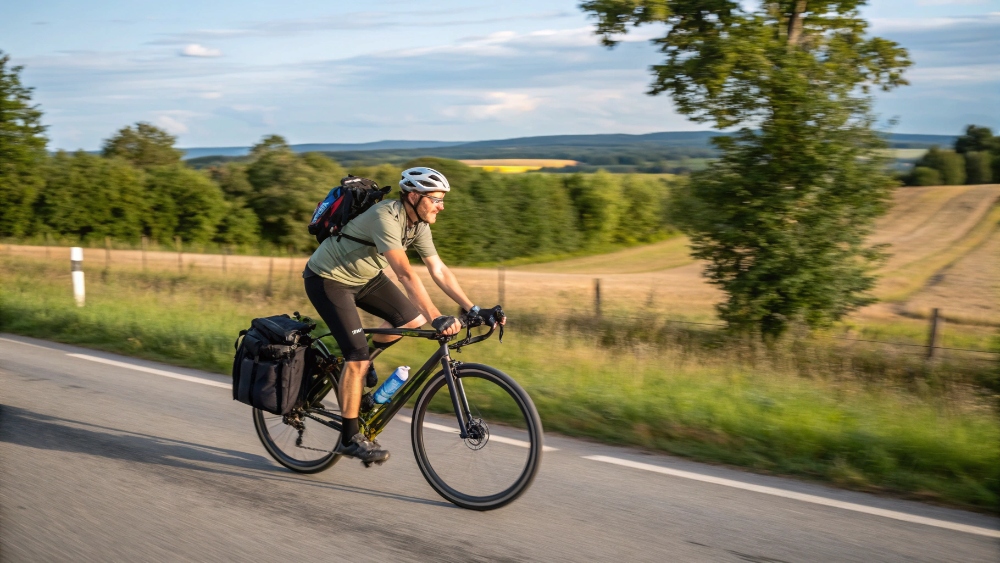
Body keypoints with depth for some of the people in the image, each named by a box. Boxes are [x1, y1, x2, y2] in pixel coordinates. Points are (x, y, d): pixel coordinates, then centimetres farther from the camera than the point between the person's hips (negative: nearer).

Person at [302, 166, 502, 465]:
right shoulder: (385, 217, -32)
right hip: (328, 278, -8)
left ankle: (358, 363, 17)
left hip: (365, 276, 8)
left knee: (412, 320, -6)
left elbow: (439, 271, -5)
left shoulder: (418, 225, -6)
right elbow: (406, 274, -41)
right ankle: (350, 438, -5)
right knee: (358, 355, -16)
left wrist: (474, 310, -12)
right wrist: (437, 318, -47)